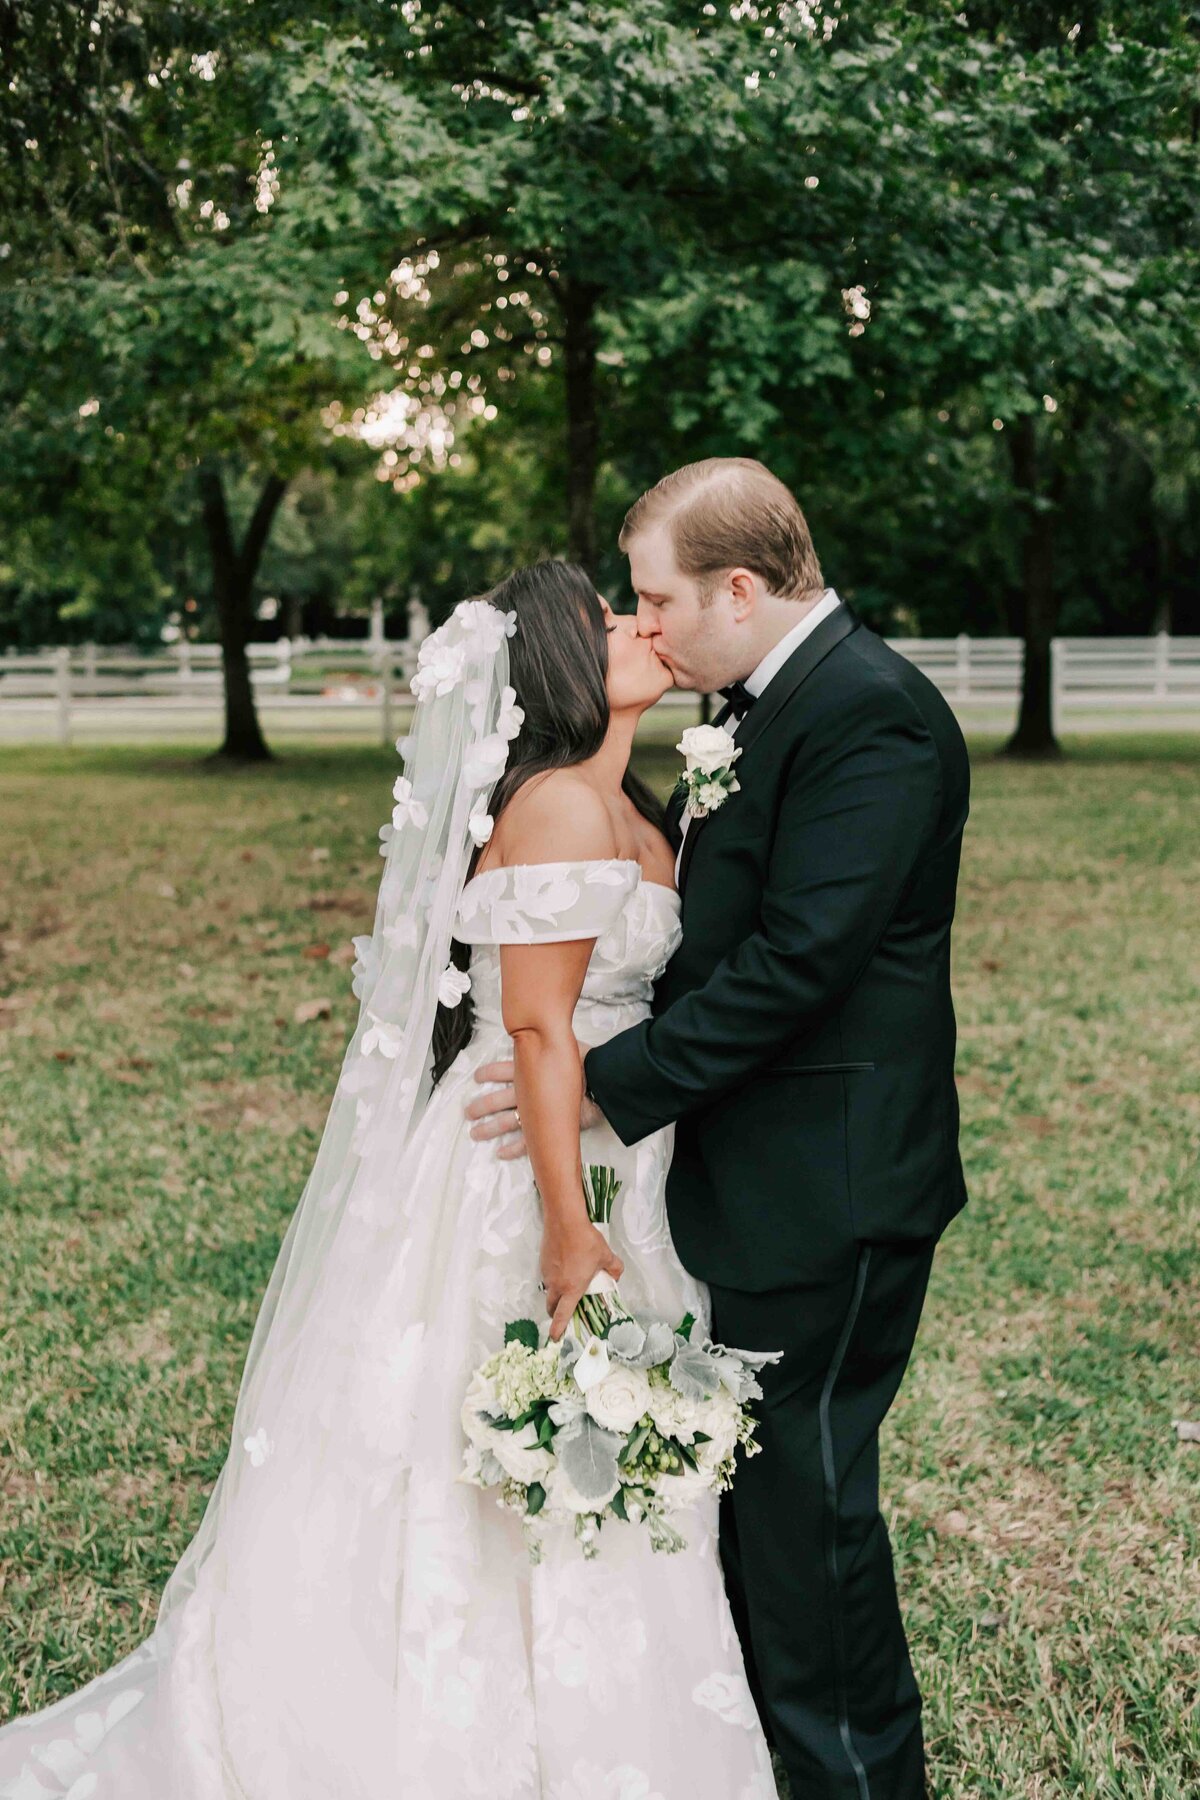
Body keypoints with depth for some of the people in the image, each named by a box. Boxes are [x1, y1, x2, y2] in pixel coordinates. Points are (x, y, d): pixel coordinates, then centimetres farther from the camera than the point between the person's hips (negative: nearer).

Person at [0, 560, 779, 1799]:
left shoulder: (624, 812, 11)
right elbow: (536, 1027, -22)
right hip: (530, 1173, -10)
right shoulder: (560, 809, -19)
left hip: (602, 1159, 10)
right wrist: (569, 1226, -23)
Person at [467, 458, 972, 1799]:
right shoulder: (762, 704, 11)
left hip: (826, 1185, -10)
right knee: (738, 1473, 21)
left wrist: (608, 1083, -23)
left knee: (804, 1488, 4)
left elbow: (798, 961, -26)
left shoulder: (871, 715, -20)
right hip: (750, 1174, 10)